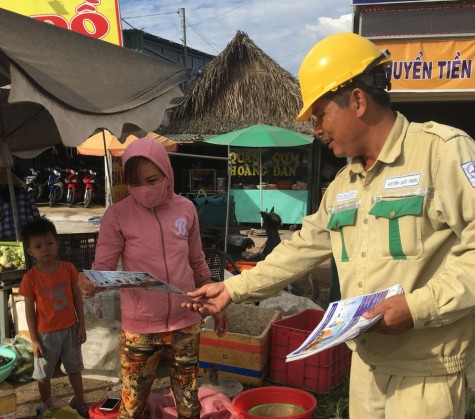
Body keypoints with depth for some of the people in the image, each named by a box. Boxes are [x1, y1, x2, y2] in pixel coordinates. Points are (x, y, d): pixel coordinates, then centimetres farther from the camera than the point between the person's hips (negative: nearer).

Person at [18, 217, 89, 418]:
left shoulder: (68, 268, -10)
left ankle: (80, 403, 39)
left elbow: (77, 297, -1)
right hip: (46, 334, -2)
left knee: (74, 368, 20)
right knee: (43, 374, 15)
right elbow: (29, 310, -10)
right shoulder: (30, 278, -17)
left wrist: (81, 325, 1)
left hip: (70, 329, 2)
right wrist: (34, 339, -8)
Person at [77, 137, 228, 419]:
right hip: (140, 329, -2)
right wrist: (91, 284, -34)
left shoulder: (186, 208, -1)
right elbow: (103, 266, -11)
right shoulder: (118, 215, -10)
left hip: (186, 324, 3)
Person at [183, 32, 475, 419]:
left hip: (429, 369, -7)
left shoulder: (443, 150, -13)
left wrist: (419, 306, -24)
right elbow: (302, 249, 14)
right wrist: (233, 289, 12)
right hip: (367, 361, 7)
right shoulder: (344, 183, 12)